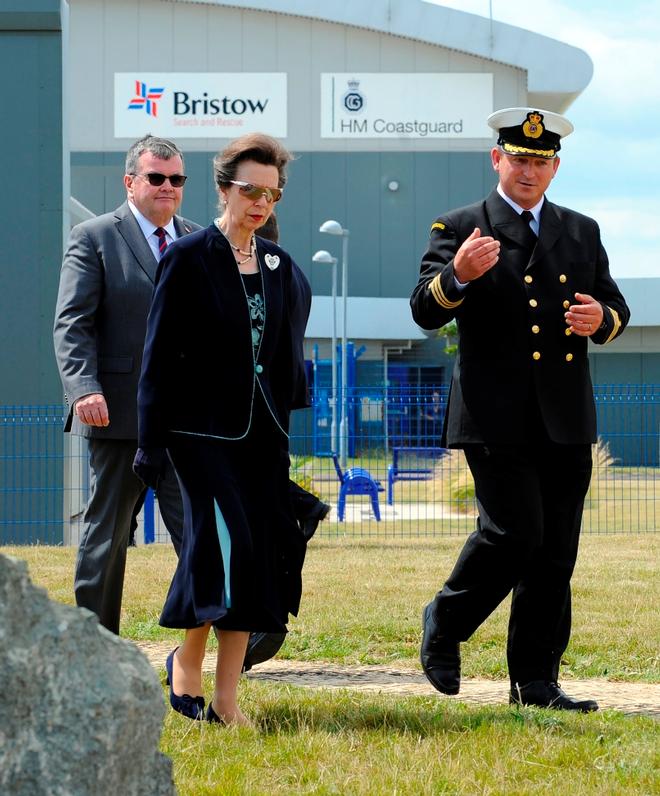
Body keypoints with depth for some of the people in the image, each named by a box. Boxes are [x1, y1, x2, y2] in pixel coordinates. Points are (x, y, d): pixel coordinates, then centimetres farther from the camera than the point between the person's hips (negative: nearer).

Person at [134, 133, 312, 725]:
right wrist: (152, 441, -10)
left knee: (263, 553, 0)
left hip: (263, 430, 6)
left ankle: (227, 698, 6)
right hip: (204, 427, -5)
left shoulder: (280, 266, 11)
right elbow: (160, 354, -6)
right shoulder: (188, 259, -5)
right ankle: (187, 659, 7)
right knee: (227, 542, -16)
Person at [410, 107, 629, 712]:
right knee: (515, 531, -15)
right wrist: (457, 275, -28)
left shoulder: (581, 232, 16)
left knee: (555, 554, 4)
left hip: (566, 421, 5)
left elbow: (615, 308, 18)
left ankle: (536, 683, 11)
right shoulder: (460, 228, 2)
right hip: (496, 418, -5)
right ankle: (444, 626, 10)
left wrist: (601, 318, -6)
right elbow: (425, 311, -7)